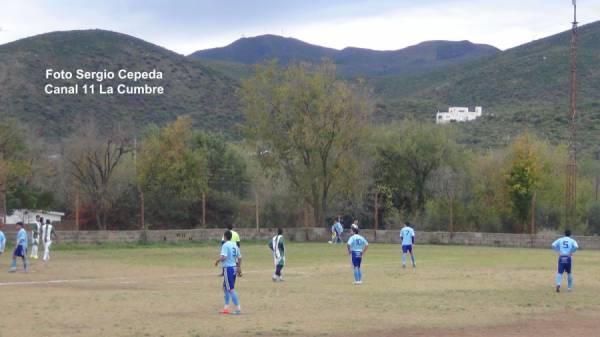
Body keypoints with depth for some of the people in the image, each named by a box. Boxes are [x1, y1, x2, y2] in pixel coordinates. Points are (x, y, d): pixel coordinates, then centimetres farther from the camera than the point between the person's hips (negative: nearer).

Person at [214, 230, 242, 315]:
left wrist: (217, 261, -7)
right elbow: (239, 257, 15)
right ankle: (226, 308, 22)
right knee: (225, 287, 19)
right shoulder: (235, 245, 11)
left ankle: (238, 308, -8)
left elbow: (223, 257, -25)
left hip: (227, 268, -9)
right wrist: (239, 268, 24)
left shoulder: (225, 245, -13)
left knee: (231, 289, -6)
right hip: (234, 267, 9)